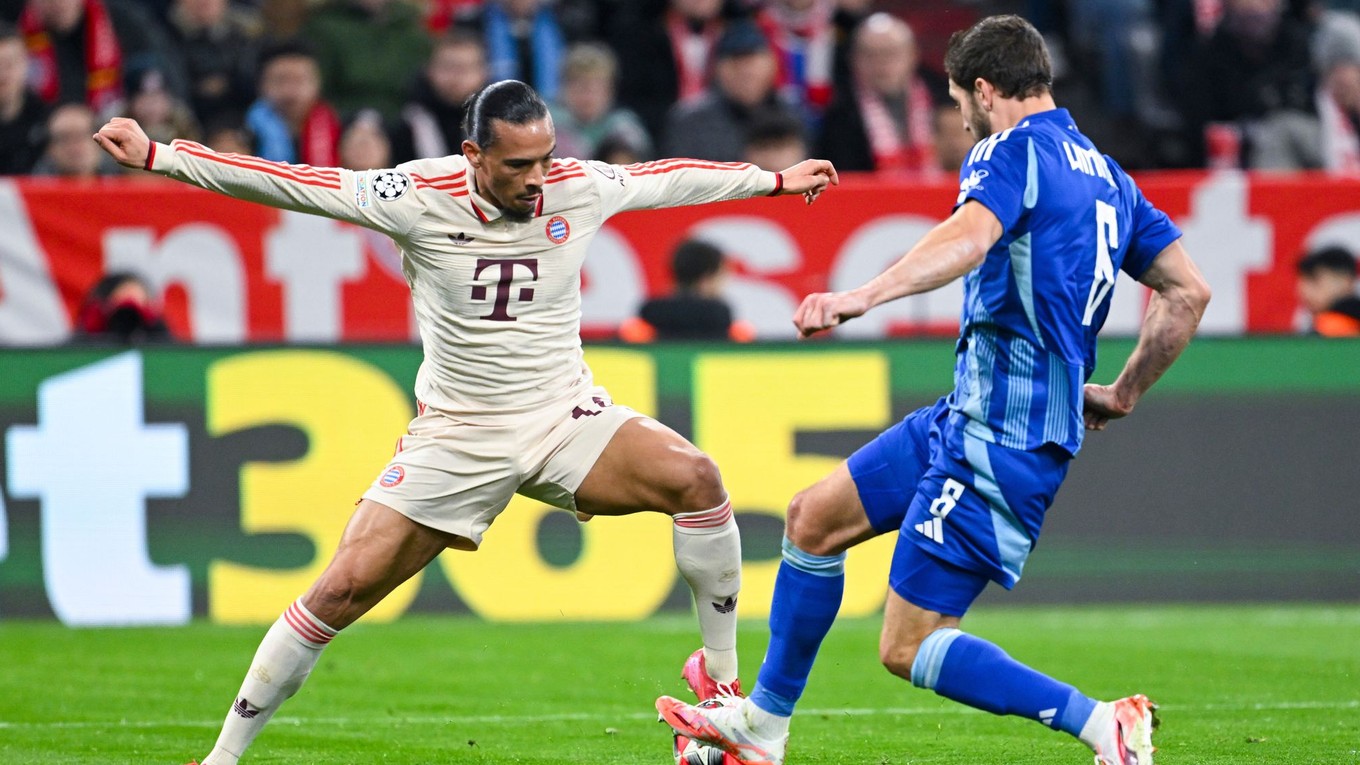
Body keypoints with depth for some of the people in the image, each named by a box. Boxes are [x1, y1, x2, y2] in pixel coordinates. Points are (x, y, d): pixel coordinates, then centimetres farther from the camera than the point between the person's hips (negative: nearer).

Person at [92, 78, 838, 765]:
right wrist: (156, 155, -17)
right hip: (455, 437, -2)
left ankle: (720, 676, -10)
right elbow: (288, 184, -14)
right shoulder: (419, 197, -15)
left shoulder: (578, 189, -8)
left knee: (693, 476, -25)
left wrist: (776, 180, 23)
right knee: (343, 588, -9)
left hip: (564, 418, 2)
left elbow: (671, 178, 11)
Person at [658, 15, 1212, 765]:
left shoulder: (1014, 151, -12)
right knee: (813, 518, 18)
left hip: (1001, 441, -10)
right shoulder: (1105, 175, 16)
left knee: (908, 647, -10)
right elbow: (1189, 291, 17)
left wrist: (862, 296, -48)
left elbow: (969, 238, -34)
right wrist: (1122, 394, 25)